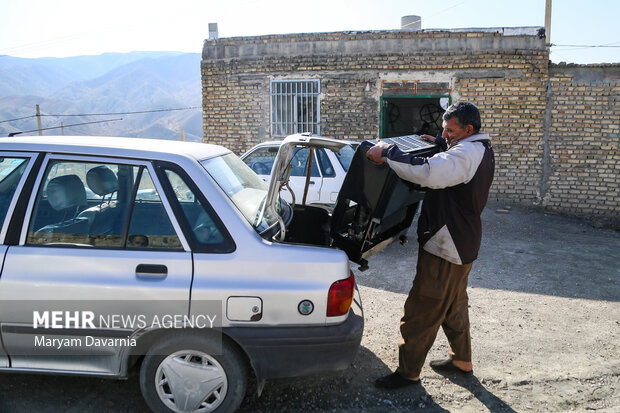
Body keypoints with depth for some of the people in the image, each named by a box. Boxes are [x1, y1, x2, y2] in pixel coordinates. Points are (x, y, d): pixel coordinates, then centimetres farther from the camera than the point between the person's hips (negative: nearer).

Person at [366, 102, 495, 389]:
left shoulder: (465, 154, -23)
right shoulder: (481, 150, 11)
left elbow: (428, 173, -40)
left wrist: (387, 152, -32)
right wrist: (438, 143, 22)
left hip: (445, 247, -11)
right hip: (462, 244, 11)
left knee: (421, 310, -1)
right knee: (454, 306, 24)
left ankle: (408, 372, 11)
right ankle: (462, 361, 38)